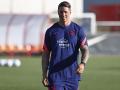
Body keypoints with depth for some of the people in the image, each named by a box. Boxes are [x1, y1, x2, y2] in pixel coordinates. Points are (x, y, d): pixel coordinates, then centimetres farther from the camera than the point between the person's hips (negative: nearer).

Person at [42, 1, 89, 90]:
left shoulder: (78, 30, 3)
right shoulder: (51, 31, 5)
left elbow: (85, 49, -7)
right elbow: (46, 54, 8)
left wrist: (83, 63, -27)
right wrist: (44, 75, 1)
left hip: (72, 75, 1)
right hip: (55, 76, -1)